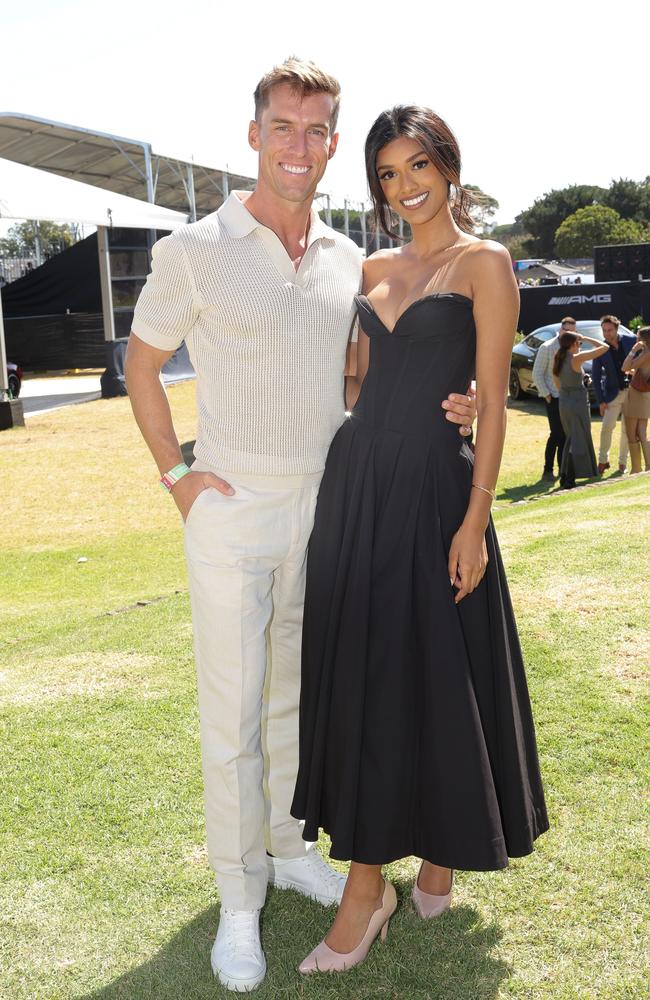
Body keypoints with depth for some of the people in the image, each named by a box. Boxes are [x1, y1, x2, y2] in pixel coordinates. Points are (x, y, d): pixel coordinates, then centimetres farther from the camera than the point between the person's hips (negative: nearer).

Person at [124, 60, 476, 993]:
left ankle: (292, 847, 35)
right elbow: (141, 365, 3)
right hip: (231, 508, -4)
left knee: (298, 695, 17)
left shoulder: (349, 260, 5)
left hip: (325, 507, 4)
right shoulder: (194, 250, -7)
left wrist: (445, 404, -3)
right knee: (232, 713, 2)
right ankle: (239, 895, 17)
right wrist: (175, 473, -5)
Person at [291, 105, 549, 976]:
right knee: (359, 676, 6)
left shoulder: (484, 264, -2)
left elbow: (493, 403, -8)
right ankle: (366, 882, 18)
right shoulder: (375, 270, 15)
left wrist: (476, 519, -15)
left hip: (432, 488, -5)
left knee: (435, 676, 1)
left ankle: (441, 848, 22)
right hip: (355, 484, 6)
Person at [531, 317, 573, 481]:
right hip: (554, 398, -6)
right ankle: (547, 471, -3)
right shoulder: (547, 348, -8)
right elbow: (537, 374, -8)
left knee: (566, 435, 9)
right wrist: (546, 395, -12)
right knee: (556, 434, -11)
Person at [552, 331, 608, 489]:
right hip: (578, 403, -7)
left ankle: (564, 477, 20)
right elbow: (605, 347, -15)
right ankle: (569, 480, -3)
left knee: (571, 439, 19)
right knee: (579, 442, 0)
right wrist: (586, 338, -5)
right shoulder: (577, 358, -16)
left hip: (563, 403, 7)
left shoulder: (557, 359, 4)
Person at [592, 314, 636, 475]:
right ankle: (603, 460, 3)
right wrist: (601, 401, -7)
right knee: (607, 426, -12)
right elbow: (595, 377, -3)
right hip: (613, 393, -1)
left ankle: (622, 463, 17)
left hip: (632, 391, 1)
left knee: (627, 429, 6)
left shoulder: (631, 341, -6)